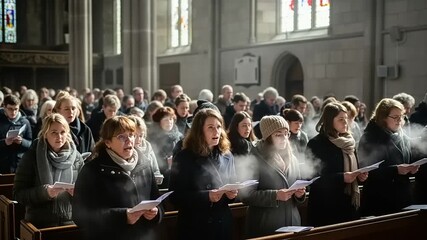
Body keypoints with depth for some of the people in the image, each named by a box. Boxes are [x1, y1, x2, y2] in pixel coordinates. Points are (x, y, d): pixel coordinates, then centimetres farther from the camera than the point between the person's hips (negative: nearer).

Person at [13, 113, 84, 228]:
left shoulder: (76, 157, 2)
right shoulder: (31, 156, -5)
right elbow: (18, 194, -7)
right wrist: (44, 192, -22)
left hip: (70, 220, 2)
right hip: (40, 222, -2)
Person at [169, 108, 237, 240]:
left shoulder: (227, 156, 7)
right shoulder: (184, 158, -8)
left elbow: (232, 187, 14)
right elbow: (175, 196, -13)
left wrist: (232, 194, -9)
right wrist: (206, 196, -24)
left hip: (223, 225, 5)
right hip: (194, 227, -4)